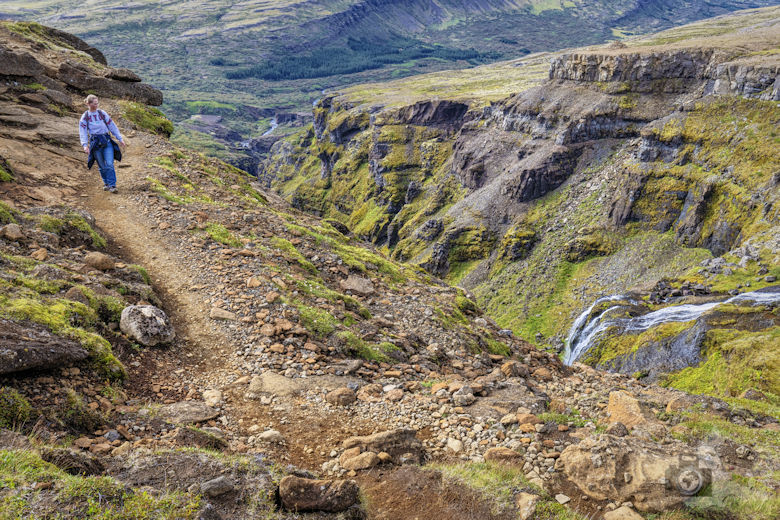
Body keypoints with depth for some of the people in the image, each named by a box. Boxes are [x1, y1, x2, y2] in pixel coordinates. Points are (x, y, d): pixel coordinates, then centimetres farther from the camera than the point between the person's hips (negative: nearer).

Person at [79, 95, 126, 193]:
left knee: (109, 164, -11)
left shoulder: (102, 113, 6)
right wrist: (85, 145, -17)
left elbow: (112, 126, 9)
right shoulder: (84, 117, 2)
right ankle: (106, 183, 24)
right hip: (95, 142, 0)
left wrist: (120, 139, 6)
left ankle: (112, 185, -8)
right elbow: (83, 132, -3)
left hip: (107, 140, 1)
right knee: (102, 166, 6)